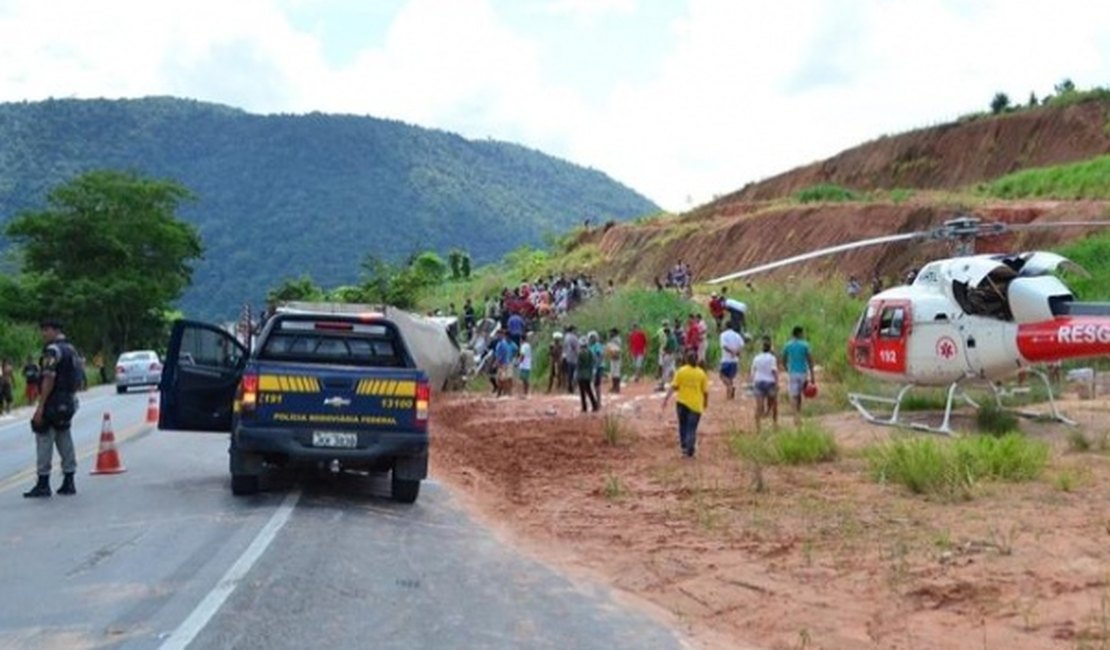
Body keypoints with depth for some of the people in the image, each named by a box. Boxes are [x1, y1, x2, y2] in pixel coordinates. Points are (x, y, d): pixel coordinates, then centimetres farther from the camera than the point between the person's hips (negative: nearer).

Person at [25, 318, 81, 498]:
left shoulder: (53, 350, -14)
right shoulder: (71, 349, 15)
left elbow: (49, 379, -20)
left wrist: (40, 406, -21)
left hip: (53, 403, -9)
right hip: (69, 402, 9)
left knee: (44, 441, -4)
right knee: (65, 441, 11)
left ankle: (43, 484, -3)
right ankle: (68, 482, 13)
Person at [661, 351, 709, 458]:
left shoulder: (681, 371, -3)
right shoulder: (701, 373, -2)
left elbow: (673, 386, -7)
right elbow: (705, 391, 2)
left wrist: (666, 398, -5)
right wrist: (706, 402, 18)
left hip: (682, 403, 1)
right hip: (696, 405, -1)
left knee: (683, 426, 17)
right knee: (692, 428, 2)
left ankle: (684, 446, 18)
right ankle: (689, 450, -6)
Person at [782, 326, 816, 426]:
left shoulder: (787, 345, 1)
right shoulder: (805, 345, -5)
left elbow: (783, 361, 9)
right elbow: (810, 360, -6)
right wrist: (812, 375, -2)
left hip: (792, 373, 0)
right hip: (803, 372, 0)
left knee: (794, 395, -3)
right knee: (799, 394, 16)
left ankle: (796, 415, -19)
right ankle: (798, 415, 19)